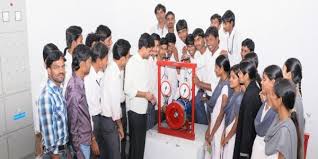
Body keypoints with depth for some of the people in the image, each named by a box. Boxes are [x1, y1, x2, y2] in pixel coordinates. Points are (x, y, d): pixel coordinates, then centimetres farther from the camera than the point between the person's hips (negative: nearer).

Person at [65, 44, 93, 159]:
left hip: (85, 136, 9)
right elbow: (73, 119, -22)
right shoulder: (74, 88, -26)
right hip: (81, 139, -9)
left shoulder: (79, 82, 2)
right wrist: (77, 147, -16)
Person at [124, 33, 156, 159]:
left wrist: (150, 95, 3)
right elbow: (127, 89, -20)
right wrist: (145, 95, -16)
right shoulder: (132, 63, -16)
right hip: (135, 108, -7)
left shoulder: (146, 61, 8)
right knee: (136, 141, 4)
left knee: (141, 139, 16)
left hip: (143, 107, 7)